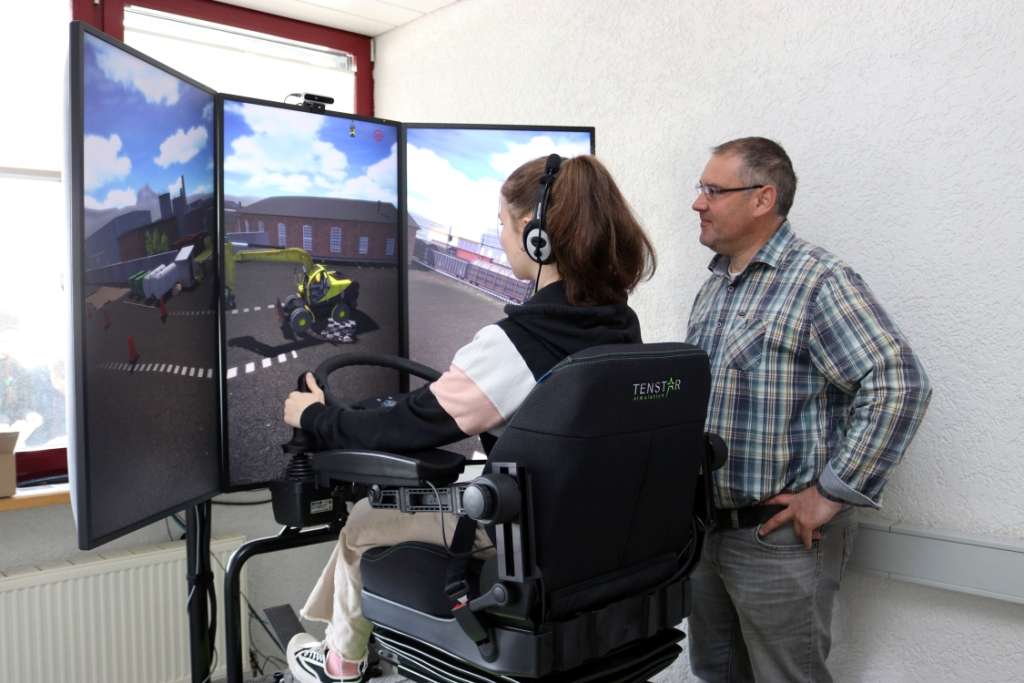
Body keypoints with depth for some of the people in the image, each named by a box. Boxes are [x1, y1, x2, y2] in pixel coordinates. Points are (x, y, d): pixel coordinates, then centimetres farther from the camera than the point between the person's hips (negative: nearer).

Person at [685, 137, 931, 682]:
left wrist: (832, 494, -20)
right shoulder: (714, 285, 11)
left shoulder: (819, 281, -15)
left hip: (780, 536, -8)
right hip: (706, 527, 8)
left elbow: (899, 386, -23)